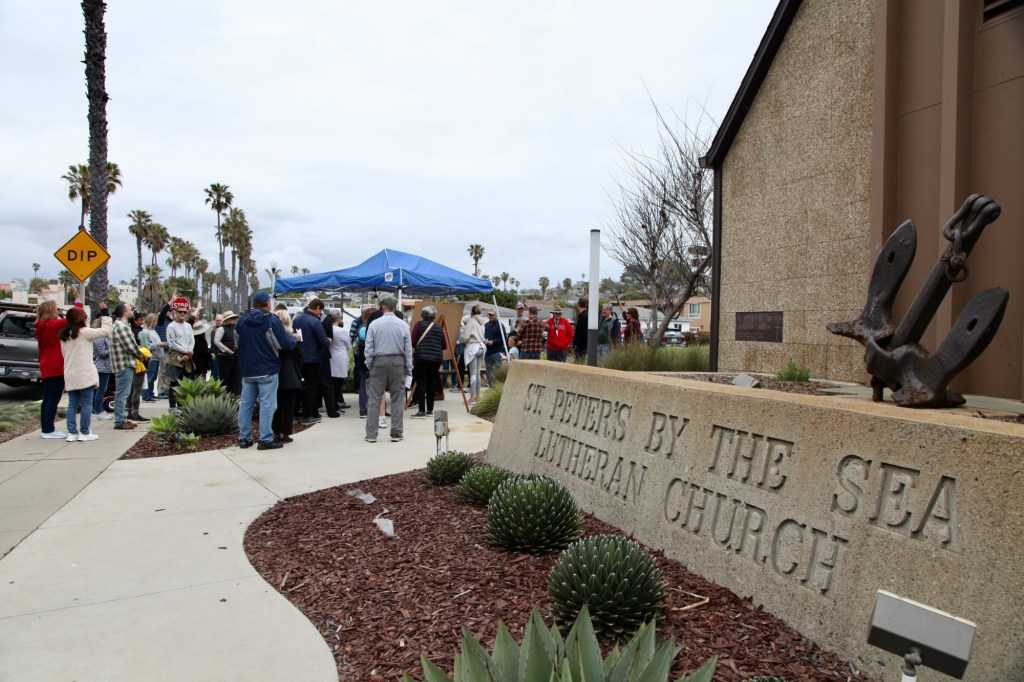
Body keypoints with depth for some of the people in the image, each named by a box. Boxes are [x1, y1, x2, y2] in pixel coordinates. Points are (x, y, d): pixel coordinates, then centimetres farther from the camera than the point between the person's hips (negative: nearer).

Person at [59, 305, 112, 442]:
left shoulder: (64, 335, 11)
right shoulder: (84, 332, -10)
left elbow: (65, 354, 14)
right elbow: (105, 331, -9)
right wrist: (105, 314, 0)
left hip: (70, 375, 7)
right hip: (85, 374, -6)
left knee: (72, 404, 10)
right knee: (86, 403, 0)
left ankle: (72, 432, 10)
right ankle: (84, 432, 2)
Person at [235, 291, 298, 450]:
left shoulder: (242, 319, 6)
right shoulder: (271, 320, -12)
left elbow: (237, 343, 16)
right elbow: (285, 344, -15)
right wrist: (294, 337, 4)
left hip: (247, 370, 6)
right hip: (267, 370, -6)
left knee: (245, 403, 11)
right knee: (267, 405, -2)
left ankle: (244, 438, 16)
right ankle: (266, 440, -2)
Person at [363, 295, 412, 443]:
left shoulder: (374, 324, -4)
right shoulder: (403, 325, -1)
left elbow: (369, 348, -2)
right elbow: (408, 349, 2)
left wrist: (369, 365, 11)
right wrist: (408, 369, 10)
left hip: (379, 361, -1)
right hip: (398, 362, 1)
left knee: (374, 399, 5)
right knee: (397, 399, 7)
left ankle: (371, 434, 7)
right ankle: (396, 433, 9)